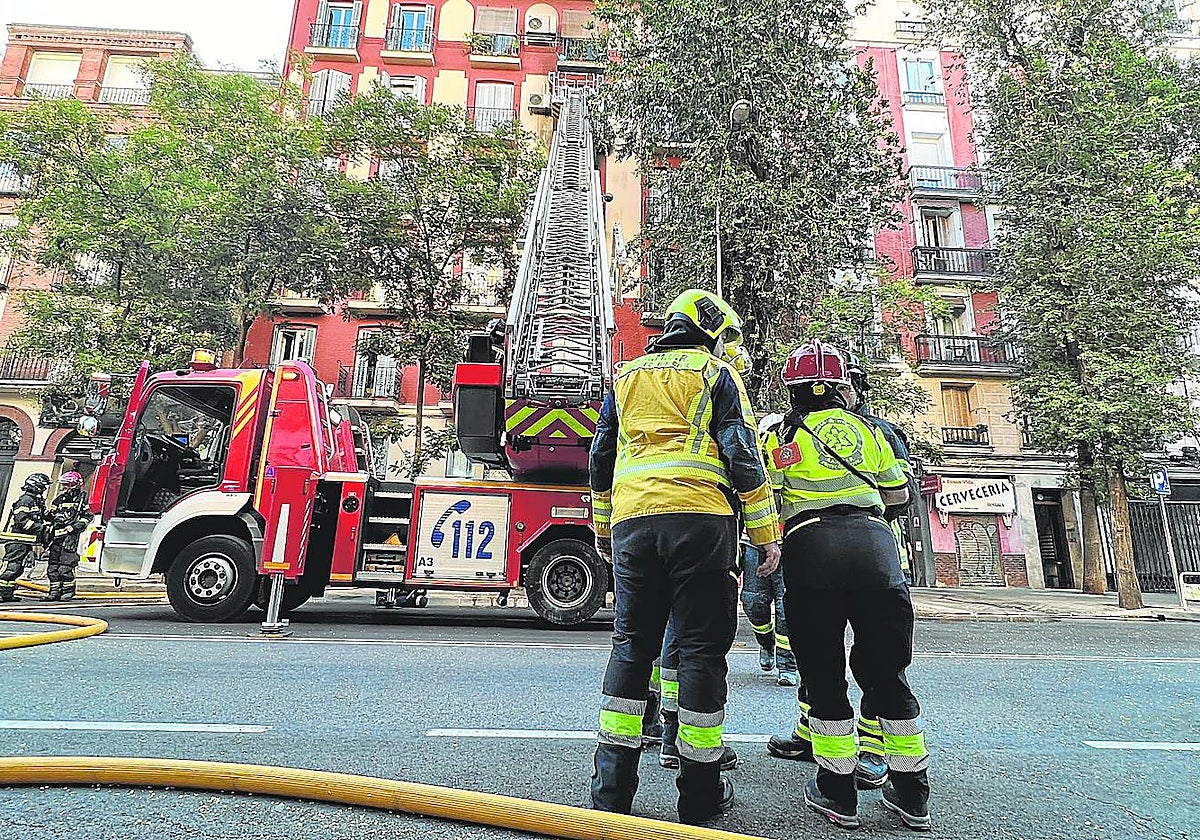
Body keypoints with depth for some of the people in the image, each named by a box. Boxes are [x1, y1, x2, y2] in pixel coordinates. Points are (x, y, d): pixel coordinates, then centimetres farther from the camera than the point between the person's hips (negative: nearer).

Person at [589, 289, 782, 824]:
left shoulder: (626, 377, 21)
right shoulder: (715, 374, 8)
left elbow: (601, 458, 21)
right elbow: (742, 457, -1)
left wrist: (602, 526, 28)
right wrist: (767, 534, 2)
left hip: (631, 521, 4)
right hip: (699, 520, -4)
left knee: (631, 645, 10)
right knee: (701, 648, 4)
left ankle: (611, 789, 13)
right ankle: (700, 794, 13)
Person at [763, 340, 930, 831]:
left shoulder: (778, 436, 13)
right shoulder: (866, 429, 20)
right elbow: (898, 494, 29)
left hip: (810, 542, -2)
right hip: (873, 538, 3)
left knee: (822, 673, 9)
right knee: (885, 671, 14)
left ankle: (838, 794, 16)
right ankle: (911, 795, 25)